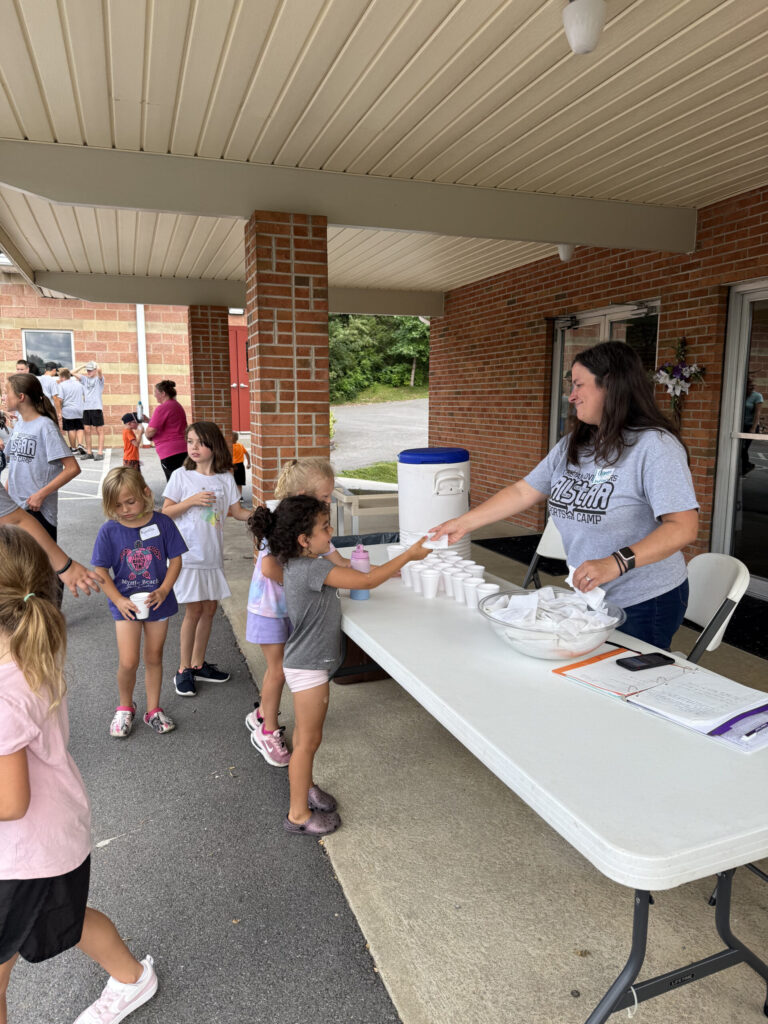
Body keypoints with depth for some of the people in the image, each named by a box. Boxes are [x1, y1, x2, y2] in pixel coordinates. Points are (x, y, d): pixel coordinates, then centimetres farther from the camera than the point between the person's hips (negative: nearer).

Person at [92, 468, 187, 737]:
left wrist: (163, 590, -16)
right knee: (128, 662, -5)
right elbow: (101, 571, -4)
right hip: (127, 604, -1)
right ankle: (125, 708, 23)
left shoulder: (162, 523, -9)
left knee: (154, 658, 12)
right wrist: (118, 600, -15)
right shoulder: (109, 531, -9)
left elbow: (175, 560, -4)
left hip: (157, 602, 1)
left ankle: (153, 710, 30)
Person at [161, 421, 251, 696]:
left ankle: (198, 664, 26)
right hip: (188, 554, -4)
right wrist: (192, 500, -17)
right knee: (194, 611, -2)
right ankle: (184, 670, 13)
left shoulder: (225, 479, 4)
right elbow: (165, 512, -3)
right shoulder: (181, 476, -4)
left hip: (213, 554, 4)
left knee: (210, 610, 10)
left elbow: (237, 512, 6)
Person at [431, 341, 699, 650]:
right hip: (586, 598, 7)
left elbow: (683, 527, -23)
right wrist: (463, 523, 4)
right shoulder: (572, 445, 7)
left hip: (643, 605, -6)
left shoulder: (655, 445, -17)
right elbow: (523, 491, 9)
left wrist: (615, 563, -34)